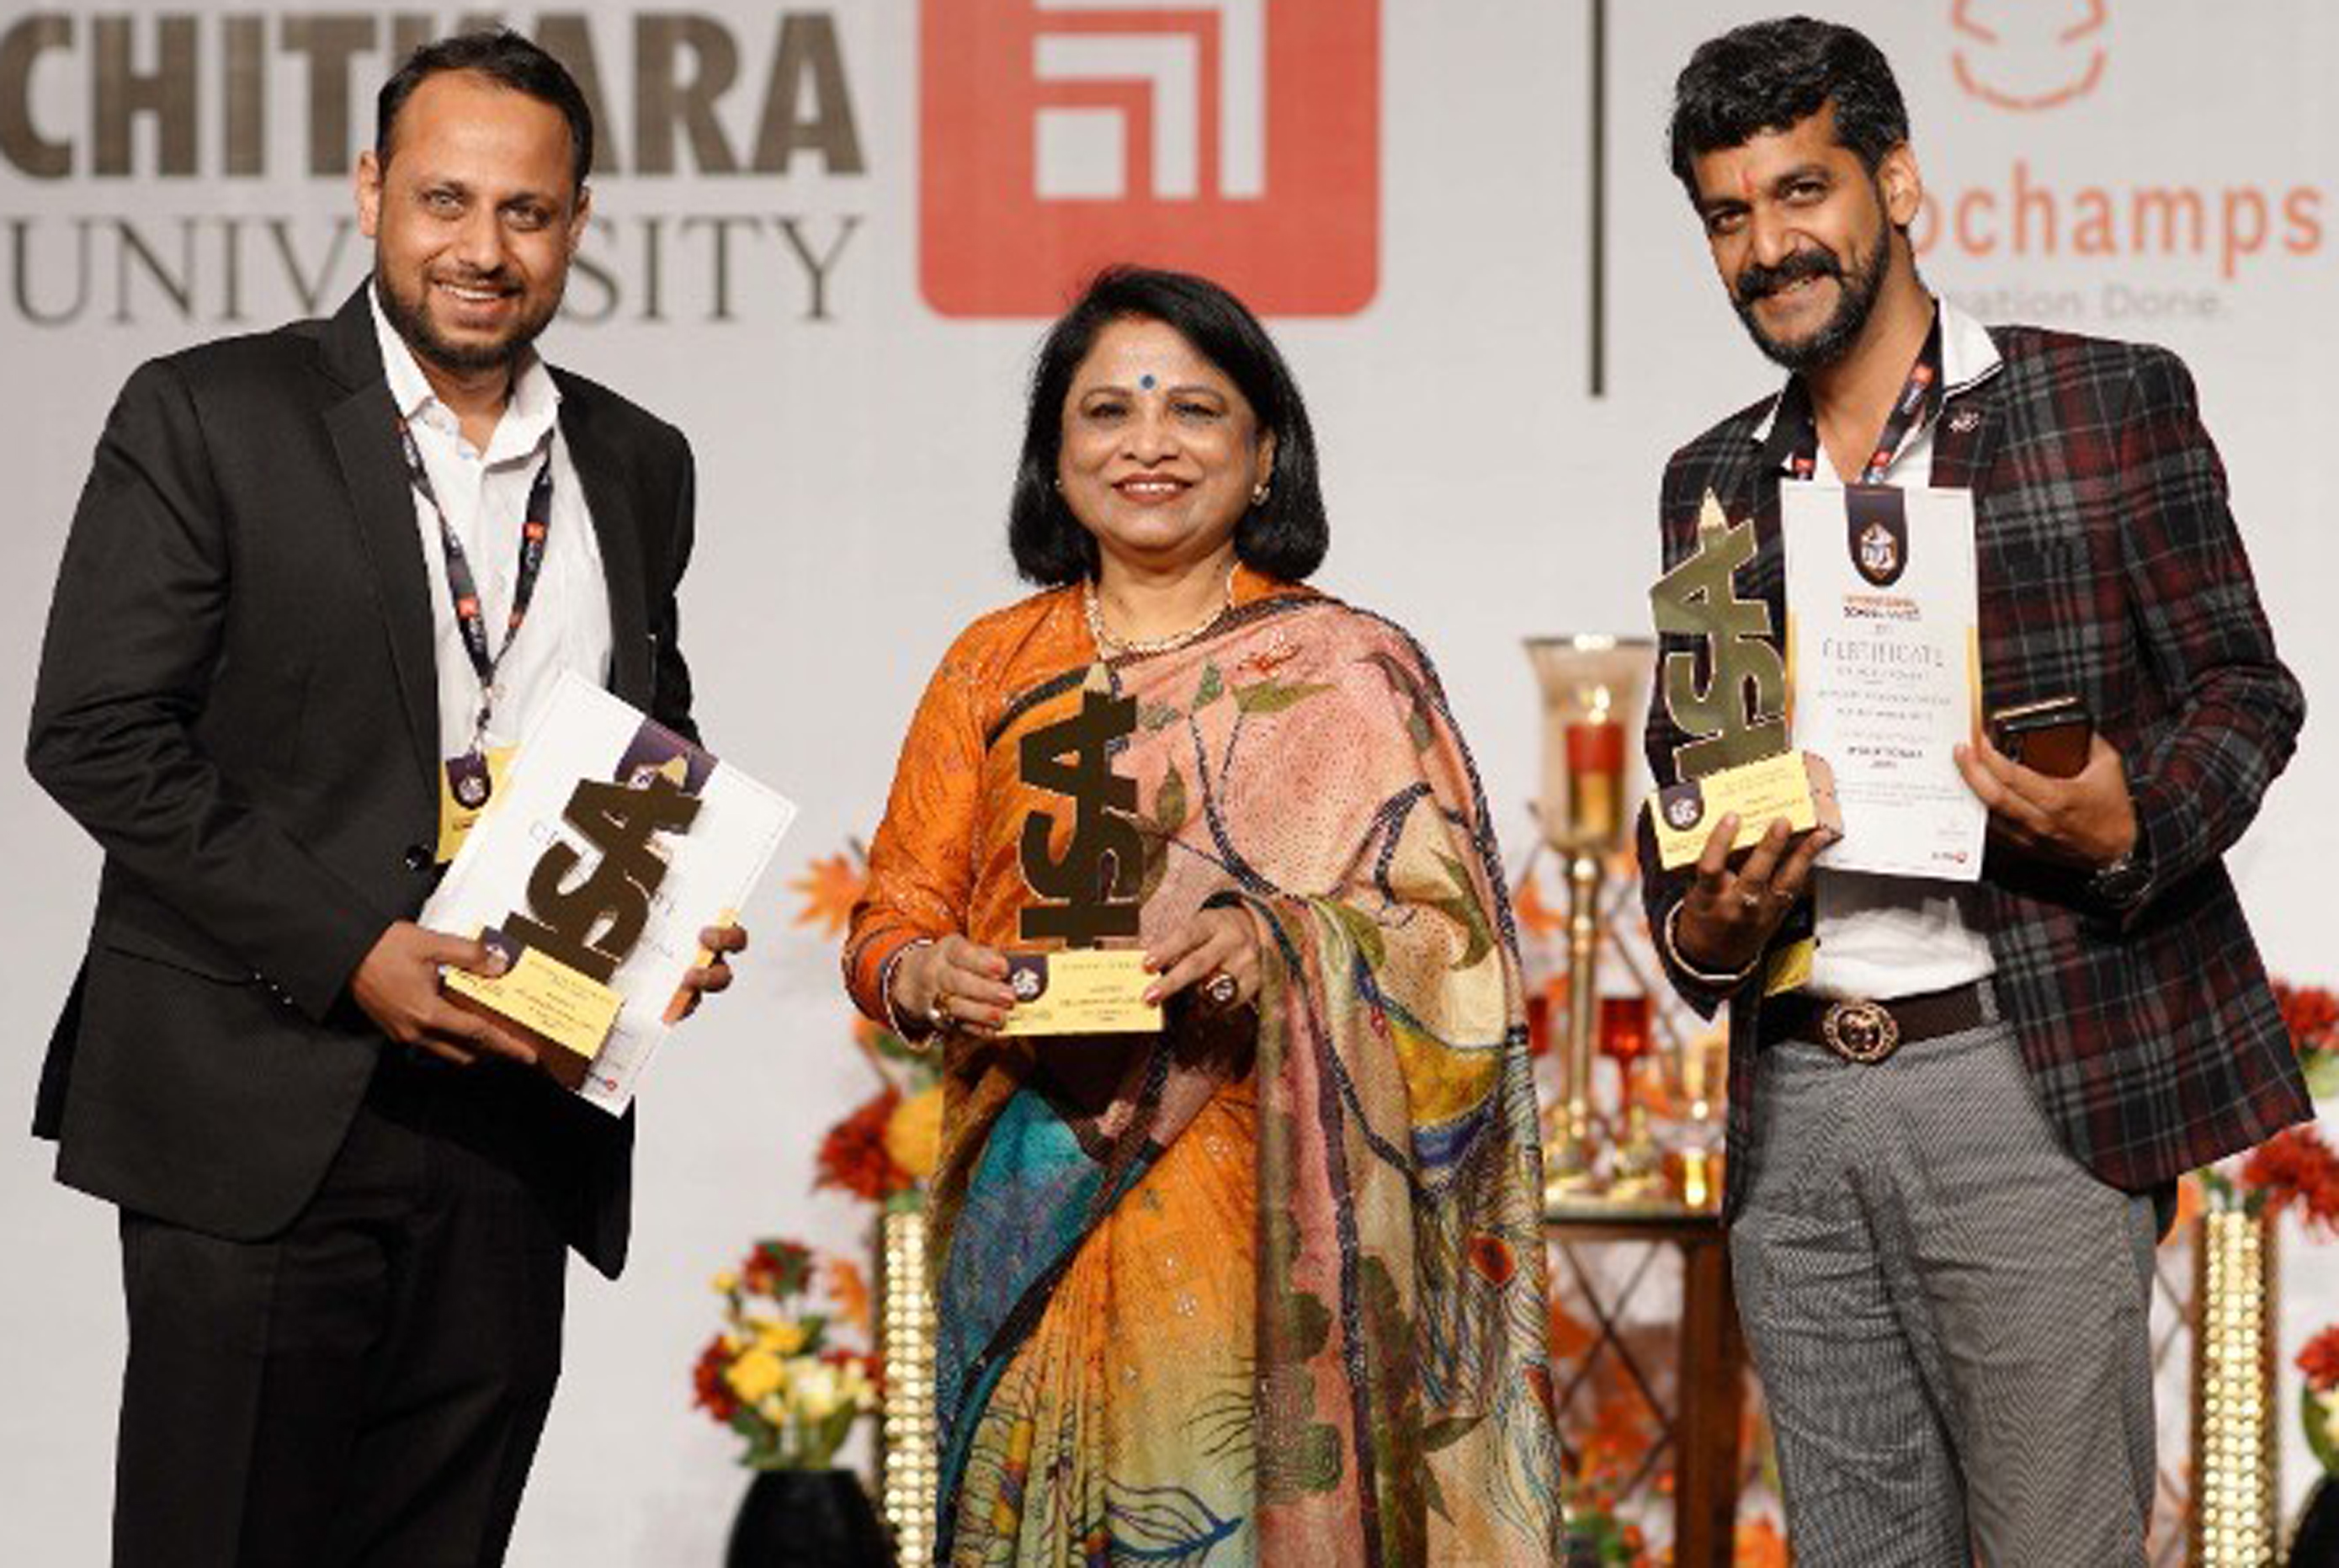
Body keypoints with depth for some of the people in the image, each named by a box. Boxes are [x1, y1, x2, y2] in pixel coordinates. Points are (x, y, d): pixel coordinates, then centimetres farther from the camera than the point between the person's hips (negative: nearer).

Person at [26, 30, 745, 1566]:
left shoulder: (638, 464, 13)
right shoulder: (209, 416, -2)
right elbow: (95, 735, -8)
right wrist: (347, 949, -16)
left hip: (517, 1123, 4)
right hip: (263, 1121, -4)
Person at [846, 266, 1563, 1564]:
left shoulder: (1346, 673, 3)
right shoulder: (995, 666, 12)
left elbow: (1447, 936, -2)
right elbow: (891, 914, 12)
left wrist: (1274, 946, -20)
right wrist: (927, 976, -10)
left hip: (1260, 1215, -2)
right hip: (1028, 1215, 3)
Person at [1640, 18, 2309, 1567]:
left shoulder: (2110, 402, 2)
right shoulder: (1714, 481, 16)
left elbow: (2244, 687, 2)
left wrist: (2132, 829, -18)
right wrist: (1702, 928, -1)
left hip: (2029, 1079, -5)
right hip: (1799, 1108, 5)